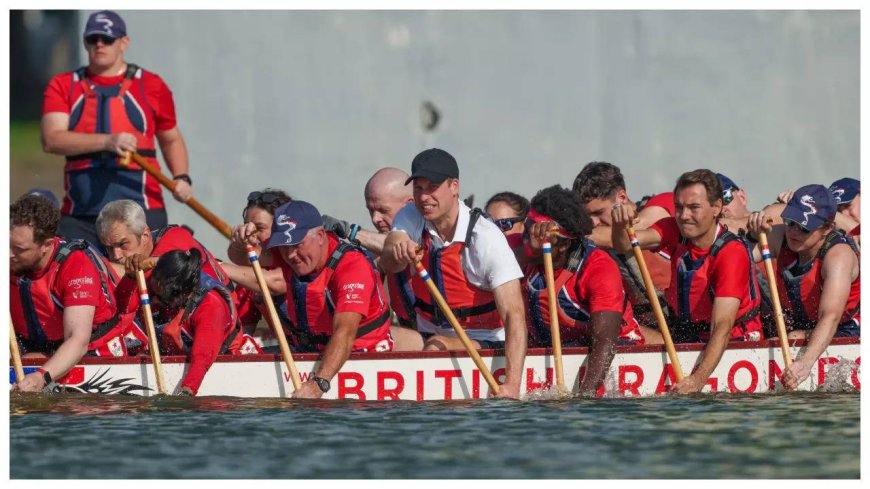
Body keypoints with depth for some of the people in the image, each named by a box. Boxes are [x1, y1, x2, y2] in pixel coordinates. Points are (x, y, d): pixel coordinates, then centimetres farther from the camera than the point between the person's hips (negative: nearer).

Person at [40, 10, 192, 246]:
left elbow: (171, 140, 22)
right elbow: (51, 140, -6)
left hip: (142, 212, -1)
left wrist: (181, 178, 2)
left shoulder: (151, 85, 11)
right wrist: (107, 142, -19)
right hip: (79, 216, 1)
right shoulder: (62, 86, 10)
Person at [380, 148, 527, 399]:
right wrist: (398, 252, -50)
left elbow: (514, 315, -25)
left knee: (437, 348, -33)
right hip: (428, 333, 5)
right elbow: (387, 262, -23)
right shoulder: (411, 219, -3)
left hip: (483, 342, -5)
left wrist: (512, 385, -38)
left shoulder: (486, 238, -18)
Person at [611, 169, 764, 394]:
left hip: (735, 342, -5)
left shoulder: (732, 253, -21)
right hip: (685, 337, 5)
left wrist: (699, 378, -43)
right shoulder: (675, 231, 0)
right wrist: (620, 225, -40)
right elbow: (626, 245, -16)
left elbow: (723, 326, -30)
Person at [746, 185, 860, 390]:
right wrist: (753, 232, -24)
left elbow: (831, 317, -38)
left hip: (843, 334, -5)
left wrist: (806, 362, -52)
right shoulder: (779, 237, -4)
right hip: (796, 333, 5)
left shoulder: (839, 255, -25)